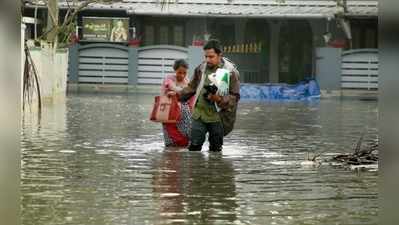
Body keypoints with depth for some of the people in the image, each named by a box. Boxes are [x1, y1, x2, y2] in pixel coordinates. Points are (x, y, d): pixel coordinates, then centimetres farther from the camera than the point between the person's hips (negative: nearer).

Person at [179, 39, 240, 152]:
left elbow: (234, 97, -7)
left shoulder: (231, 72, -7)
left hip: (218, 116, -3)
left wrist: (219, 99, -24)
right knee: (194, 145, -2)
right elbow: (192, 87, 19)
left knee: (215, 148, 6)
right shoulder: (201, 68, 8)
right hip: (199, 113, 3)